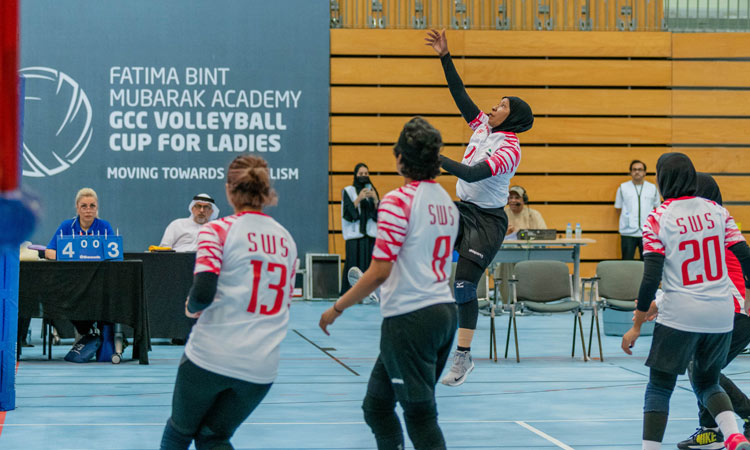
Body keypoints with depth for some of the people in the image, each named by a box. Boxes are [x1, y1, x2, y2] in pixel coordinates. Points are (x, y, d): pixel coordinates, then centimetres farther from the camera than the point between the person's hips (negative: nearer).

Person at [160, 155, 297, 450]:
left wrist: (191, 307, 3)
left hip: (211, 356, -4)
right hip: (262, 367, 4)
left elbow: (203, 293, -18)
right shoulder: (286, 240, 10)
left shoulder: (217, 230, -7)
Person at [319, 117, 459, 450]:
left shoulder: (398, 201, -14)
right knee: (377, 404, 16)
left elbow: (379, 271, -17)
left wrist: (337, 308, -7)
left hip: (410, 318, -8)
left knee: (420, 416, -4)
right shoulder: (446, 201, 11)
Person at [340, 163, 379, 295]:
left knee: (370, 264, -5)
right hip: (354, 233, -3)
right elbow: (347, 213, -4)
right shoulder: (348, 191, 5)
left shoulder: (372, 190, 16)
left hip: (371, 233, 3)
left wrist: (375, 199, -7)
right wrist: (359, 199, -14)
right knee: (354, 264, -10)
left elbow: (379, 213, 9)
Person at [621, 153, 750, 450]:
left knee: (659, 387, 8)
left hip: (679, 315, -4)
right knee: (707, 383, 20)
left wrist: (637, 326, -5)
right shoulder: (717, 211, 3)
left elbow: (651, 278, -11)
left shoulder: (657, 219, -7)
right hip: (722, 314, 4)